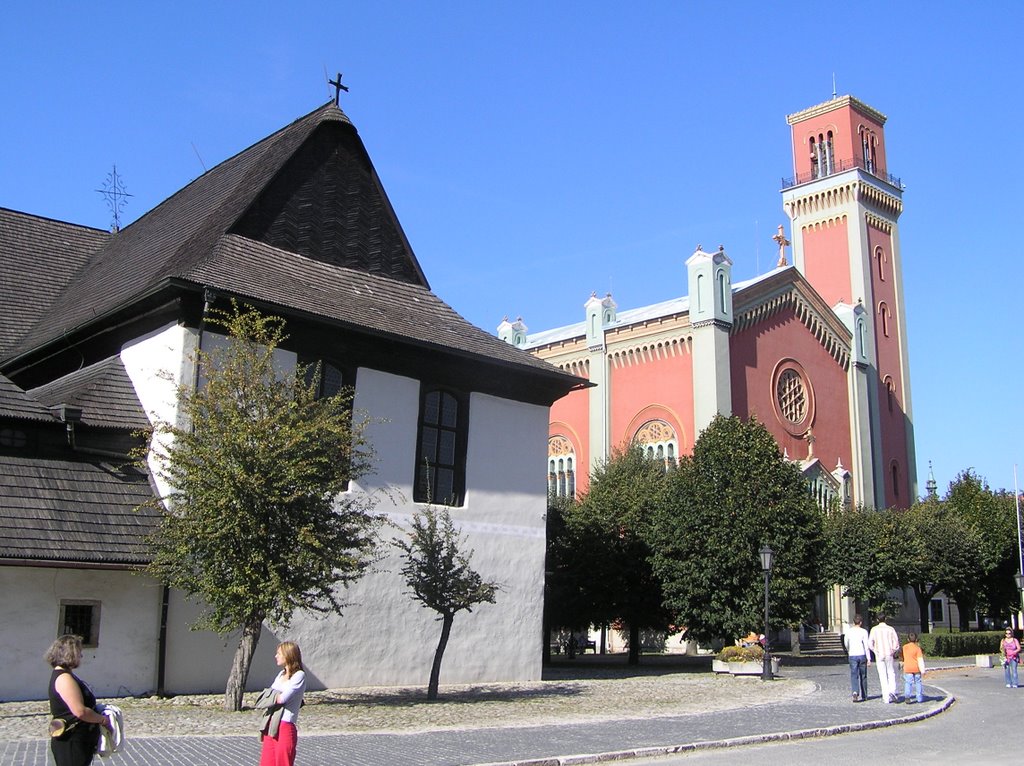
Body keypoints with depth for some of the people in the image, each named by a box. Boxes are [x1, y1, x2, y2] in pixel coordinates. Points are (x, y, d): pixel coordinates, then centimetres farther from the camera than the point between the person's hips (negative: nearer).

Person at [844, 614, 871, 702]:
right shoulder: (864, 632, -5)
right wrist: (869, 658, -7)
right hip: (862, 655, -1)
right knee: (863, 676, 12)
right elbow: (866, 645, -10)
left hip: (852, 656, 1)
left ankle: (855, 692, -23)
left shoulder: (849, 631, 2)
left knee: (854, 676, -1)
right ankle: (863, 696, 19)